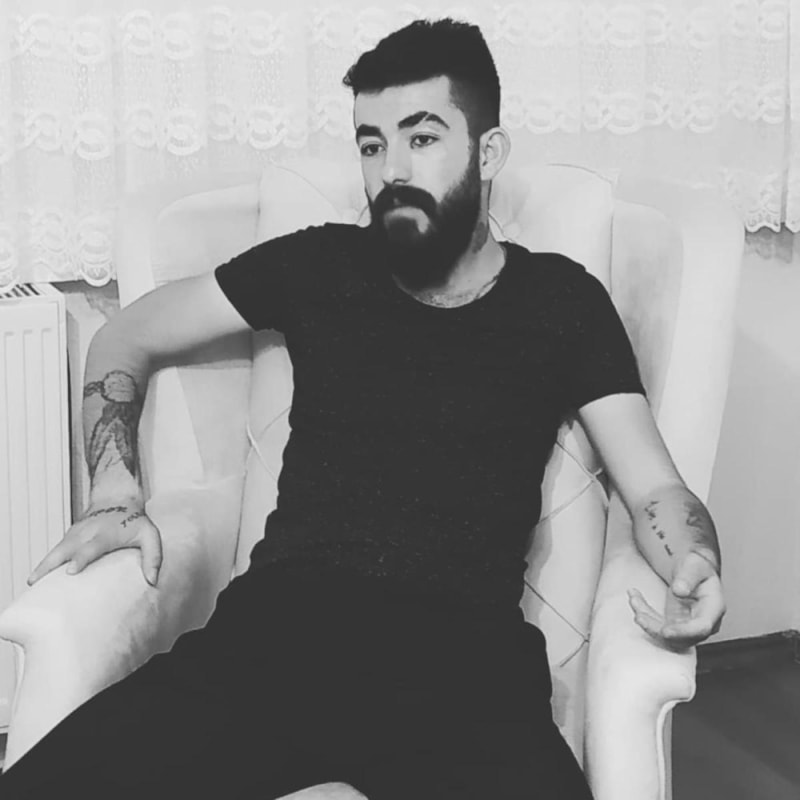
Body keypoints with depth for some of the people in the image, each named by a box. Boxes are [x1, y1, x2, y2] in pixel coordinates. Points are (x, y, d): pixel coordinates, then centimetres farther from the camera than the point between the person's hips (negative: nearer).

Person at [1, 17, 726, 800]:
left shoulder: (560, 301, 12)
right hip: (279, 622, 1)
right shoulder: (319, 266, 15)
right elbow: (126, 338, 25)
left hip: (463, 652, -1)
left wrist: (695, 569, -16)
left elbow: (655, 489, 8)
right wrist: (115, 494, 8)